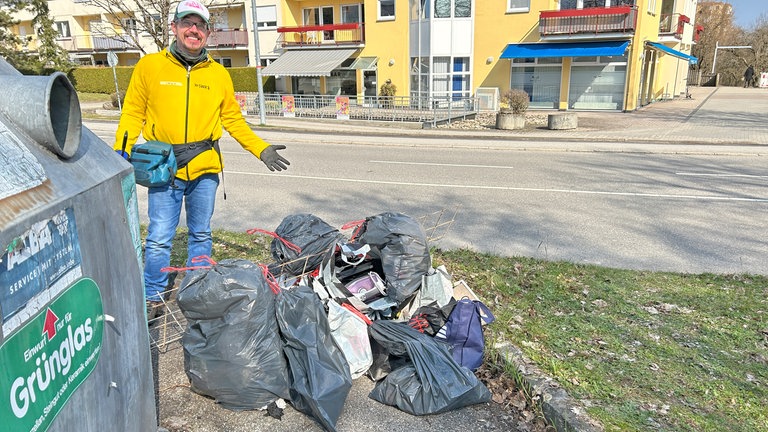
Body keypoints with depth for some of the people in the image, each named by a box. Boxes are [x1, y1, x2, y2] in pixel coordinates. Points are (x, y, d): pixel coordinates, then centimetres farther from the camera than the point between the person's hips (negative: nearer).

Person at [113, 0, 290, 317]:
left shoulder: (218, 74, 7)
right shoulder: (149, 66, 2)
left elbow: (233, 119, 11)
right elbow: (133, 113, 3)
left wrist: (261, 149, 2)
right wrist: (121, 152, -8)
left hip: (205, 170, 2)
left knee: (201, 235, 14)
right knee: (159, 238, 1)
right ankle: (153, 298, 19)